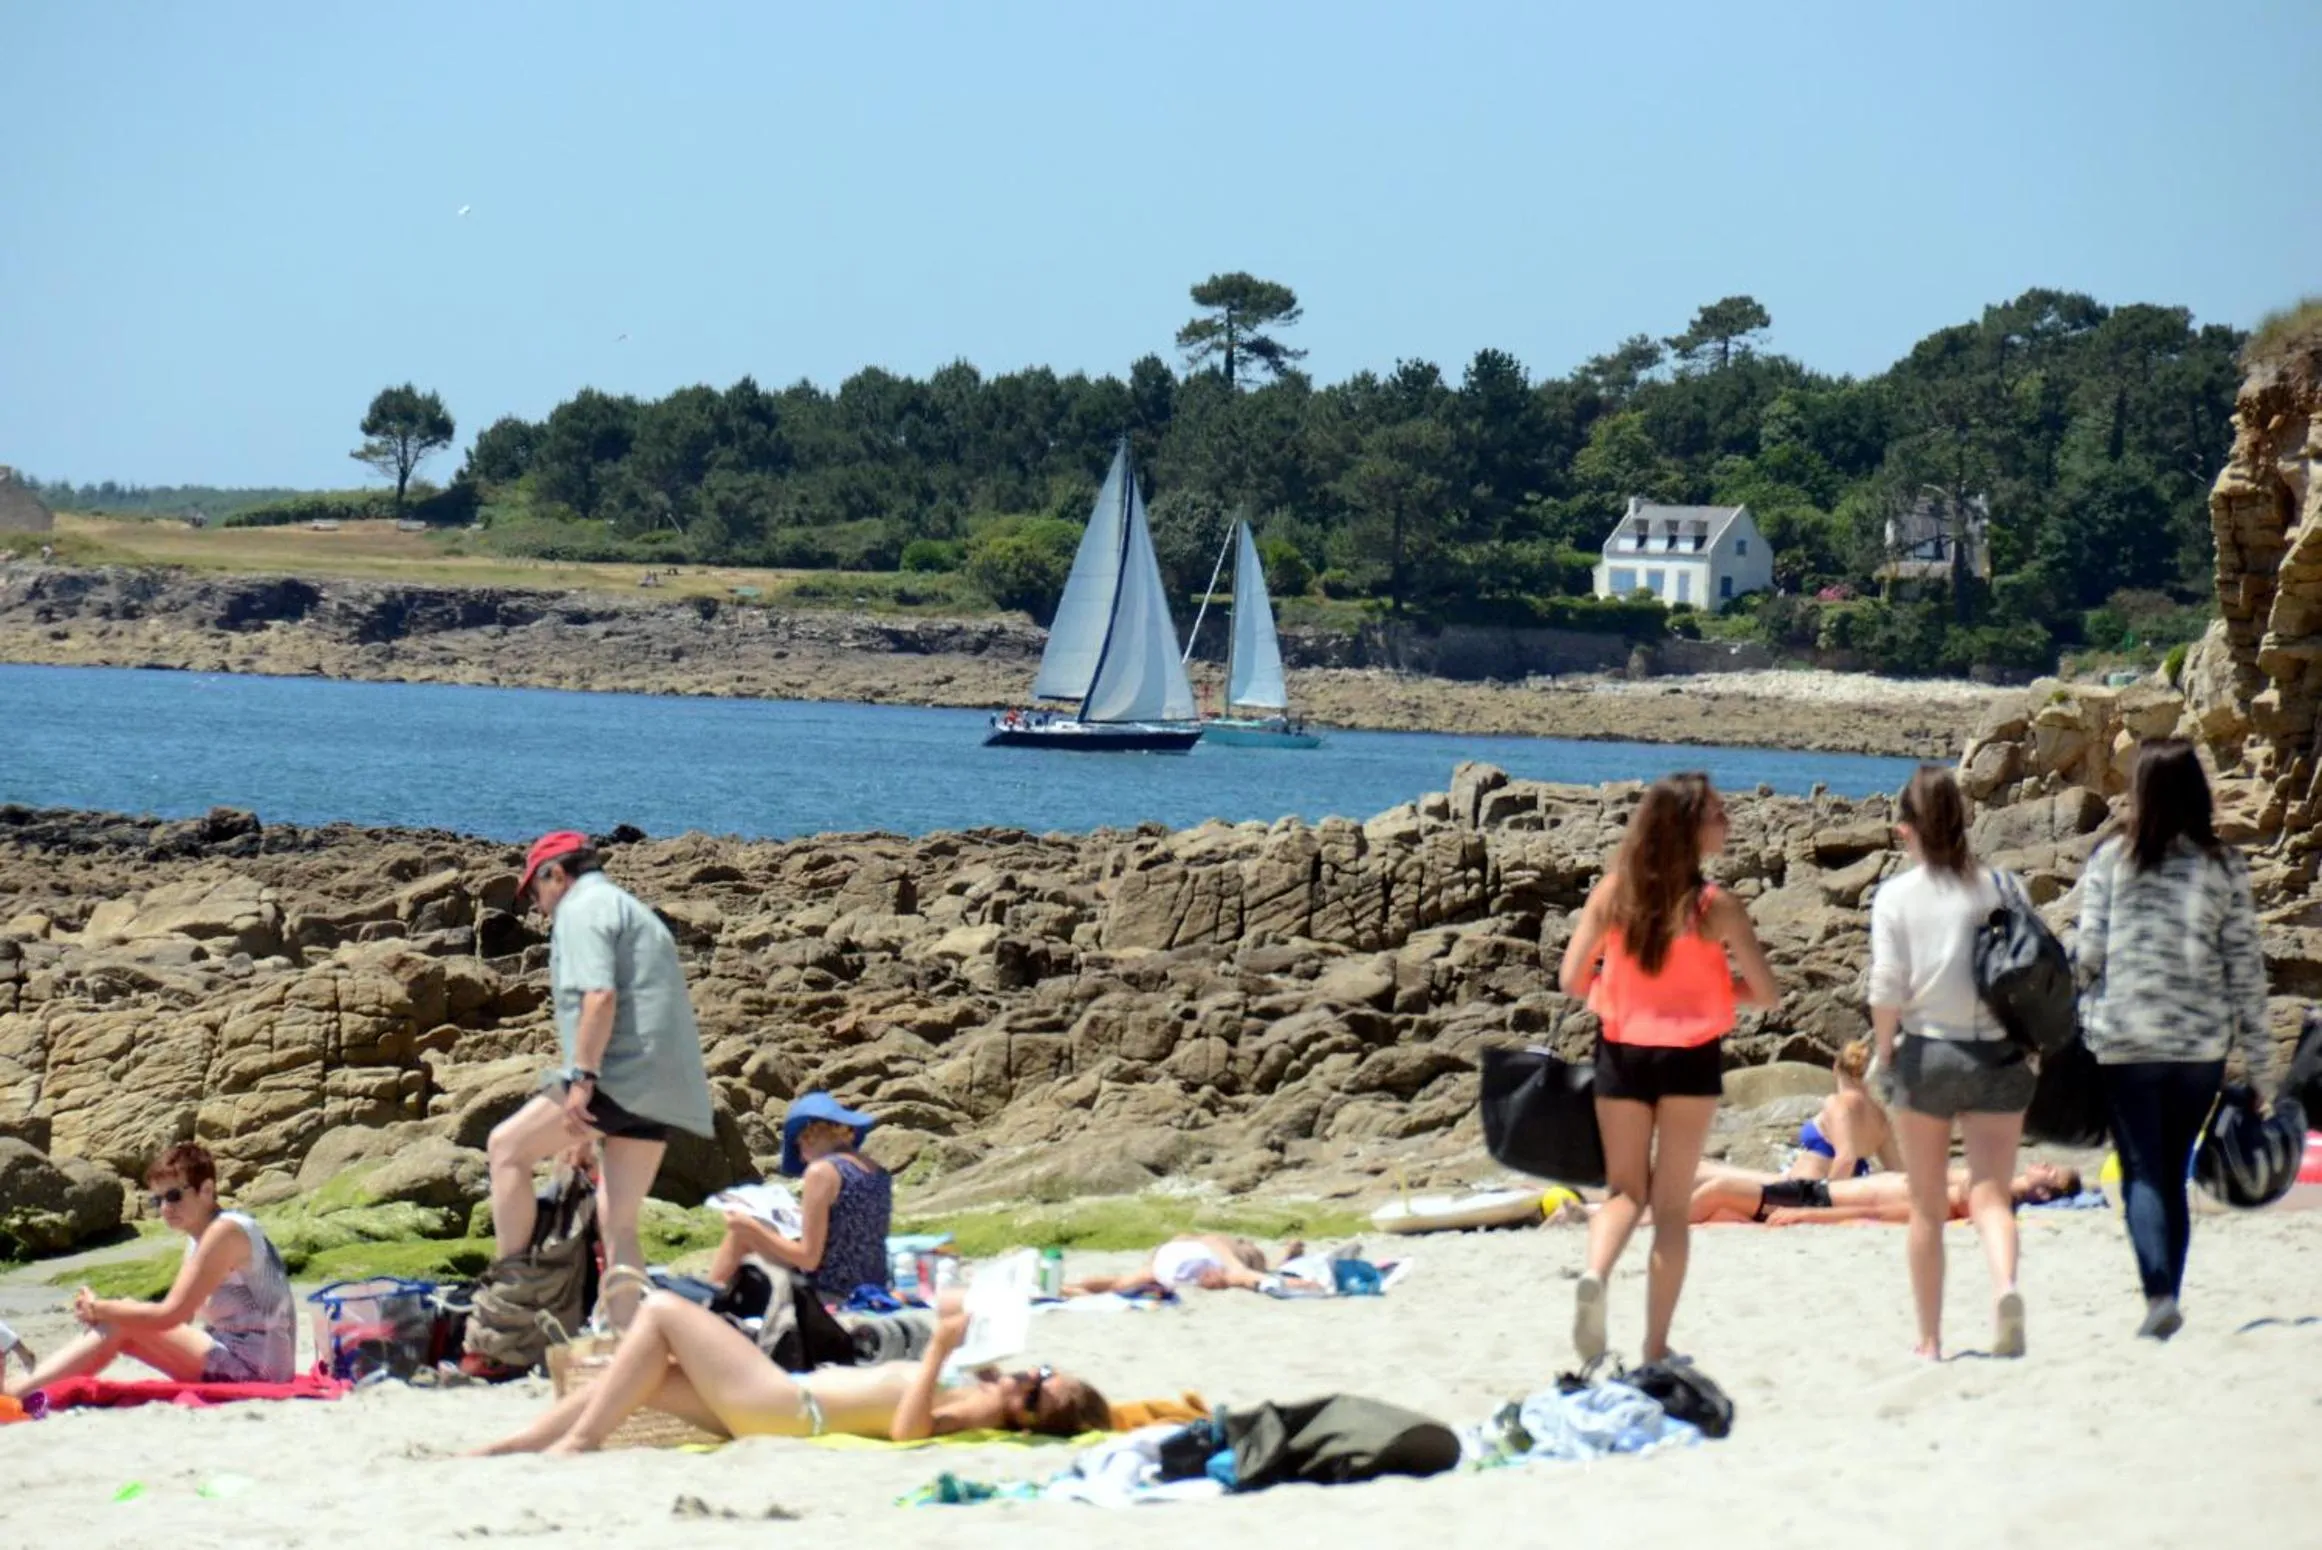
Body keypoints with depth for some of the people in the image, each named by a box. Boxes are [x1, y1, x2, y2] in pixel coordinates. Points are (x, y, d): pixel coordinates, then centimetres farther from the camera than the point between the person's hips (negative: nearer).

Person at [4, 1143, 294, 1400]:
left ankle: (14, 1392, -14)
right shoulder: (199, 1238, 15)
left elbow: (171, 1314, -19)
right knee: (118, 1318, 3)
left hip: (257, 1365, -9)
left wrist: (99, 1309, -8)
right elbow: (180, 1319, 9)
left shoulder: (226, 1232, -14)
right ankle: (17, 1389, -4)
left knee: (120, 1327, -12)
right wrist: (103, 1310, -4)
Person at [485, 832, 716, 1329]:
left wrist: (582, 1077, -22)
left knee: (506, 1147, -1)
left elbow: (600, 994, -17)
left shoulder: (582, 909, -1)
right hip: (662, 1087, 9)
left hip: (622, 1075, -9)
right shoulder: (632, 911, 29)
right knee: (618, 1225, 8)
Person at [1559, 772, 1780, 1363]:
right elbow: (1767, 994, -8)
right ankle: (1656, 1347, 7)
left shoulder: (1612, 892, -4)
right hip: (1690, 1059, -2)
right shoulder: (1715, 906, -11)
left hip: (1622, 1054, 2)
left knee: (1625, 1190, 15)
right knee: (1672, 1203, 8)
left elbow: (1572, 978, -4)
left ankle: (1595, 1273, -17)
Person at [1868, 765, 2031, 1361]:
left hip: (1927, 1051, -1)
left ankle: (1930, 1339, 16)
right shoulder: (1998, 888, 1)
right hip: (1998, 1054, 1)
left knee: (1927, 1208, 11)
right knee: (1990, 1194, 1)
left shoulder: (1896, 895, -4)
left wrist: (1884, 1050, 6)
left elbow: (1887, 987, -9)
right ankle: (2005, 1284, -29)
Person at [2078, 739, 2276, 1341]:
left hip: (2125, 1039, -2)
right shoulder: (2224, 865, 2)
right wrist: (2259, 1059, 8)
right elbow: (2245, 964, 3)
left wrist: (2083, 1022, 15)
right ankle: (2168, 1302, 14)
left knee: (2142, 1173, 0)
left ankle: (2158, 1295, -18)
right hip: (2202, 1042, 2)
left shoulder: (2111, 859, -4)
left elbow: (2089, 953, -5)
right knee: (2175, 1173, 14)